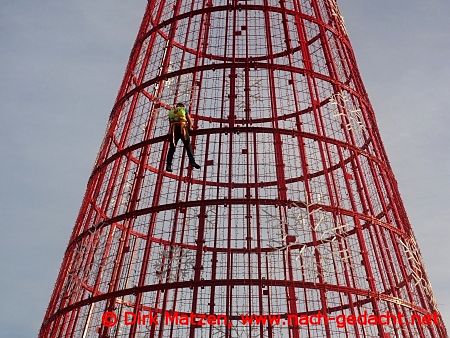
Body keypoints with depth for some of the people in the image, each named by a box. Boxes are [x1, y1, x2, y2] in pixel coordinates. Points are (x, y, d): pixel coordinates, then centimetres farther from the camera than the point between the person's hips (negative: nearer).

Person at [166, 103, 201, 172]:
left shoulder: (171, 111, 28)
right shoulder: (184, 109, 21)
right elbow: (190, 121, 15)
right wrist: (190, 128, 30)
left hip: (173, 129, 2)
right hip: (182, 127, -2)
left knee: (172, 147, 1)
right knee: (188, 145, -3)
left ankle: (168, 165, -9)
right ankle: (192, 161, -19)